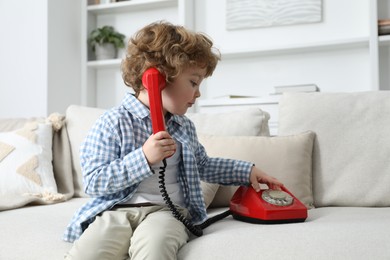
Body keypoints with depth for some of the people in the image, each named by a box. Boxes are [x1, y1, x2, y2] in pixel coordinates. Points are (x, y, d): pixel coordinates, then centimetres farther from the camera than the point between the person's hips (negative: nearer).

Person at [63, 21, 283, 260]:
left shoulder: (185, 127, 18)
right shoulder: (114, 123, -4)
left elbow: (203, 165, 35)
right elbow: (93, 182, -9)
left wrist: (247, 171, 29)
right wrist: (143, 158, -18)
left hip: (167, 210, 3)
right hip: (119, 210, -2)